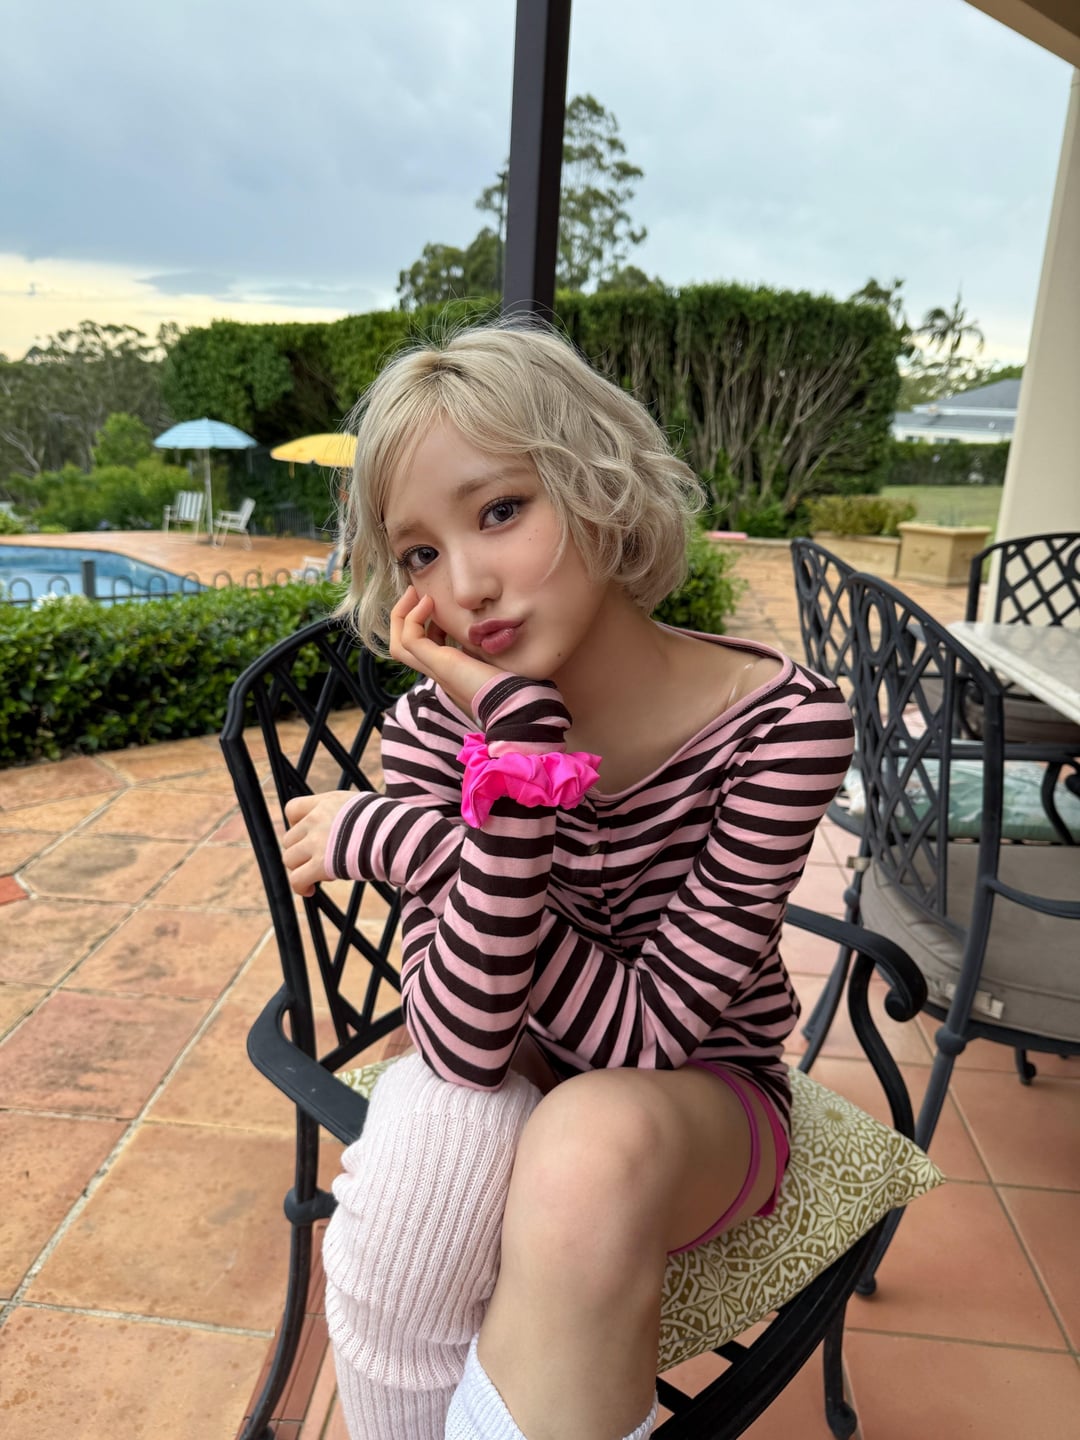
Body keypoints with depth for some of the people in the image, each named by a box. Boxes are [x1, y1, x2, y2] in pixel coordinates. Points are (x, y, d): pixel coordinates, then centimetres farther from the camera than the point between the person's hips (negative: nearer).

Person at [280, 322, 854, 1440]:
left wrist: (397, 840, -26)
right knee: (434, 1102, -31)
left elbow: (645, 1032, -24)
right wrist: (523, 749, -35)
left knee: (591, 1143, -34)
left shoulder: (783, 723, -21)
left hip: (704, 1094, -1)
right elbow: (466, 1043, -26)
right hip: (512, 1090, 2)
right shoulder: (436, 727, -15)